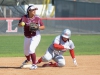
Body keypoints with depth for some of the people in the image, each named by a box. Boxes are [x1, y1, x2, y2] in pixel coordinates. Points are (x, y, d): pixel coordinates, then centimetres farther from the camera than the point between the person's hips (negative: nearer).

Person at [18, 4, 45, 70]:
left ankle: (34, 64, -14)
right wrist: (21, 24, -42)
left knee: (31, 49, -23)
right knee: (26, 51, 20)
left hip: (35, 37, -3)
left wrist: (37, 27, -22)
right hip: (27, 37, 3)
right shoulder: (24, 17, -7)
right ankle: (28, 59, 53)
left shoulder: (37, 18, -7)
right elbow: (19, 25, -18)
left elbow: (43, 27, -2)